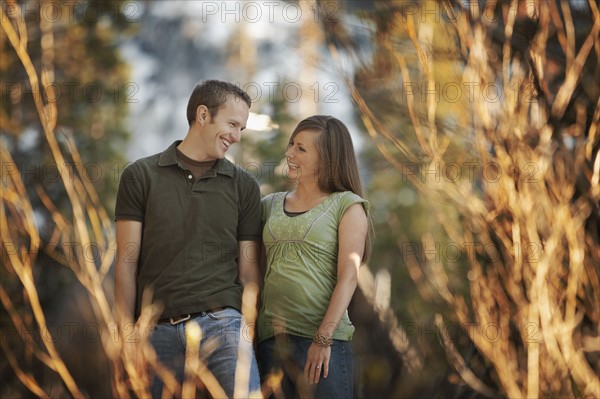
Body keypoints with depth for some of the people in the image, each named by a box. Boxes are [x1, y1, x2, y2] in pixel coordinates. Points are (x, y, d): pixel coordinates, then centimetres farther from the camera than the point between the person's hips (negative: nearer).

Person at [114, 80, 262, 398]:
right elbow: (127, 261, 4)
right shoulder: (141, 176, 7)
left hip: (222, 322, 0)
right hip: (158, 329, 0)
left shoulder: (244, 186, 11)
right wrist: (127, 330, -3)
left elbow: (249, 272, 11)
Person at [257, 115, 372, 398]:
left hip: (323, 339, -4)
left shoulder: (347, 206, 2)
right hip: (271, 340, 4)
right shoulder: (270, 206, 15)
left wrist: (323, 339, -15)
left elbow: (349, 276, -7)